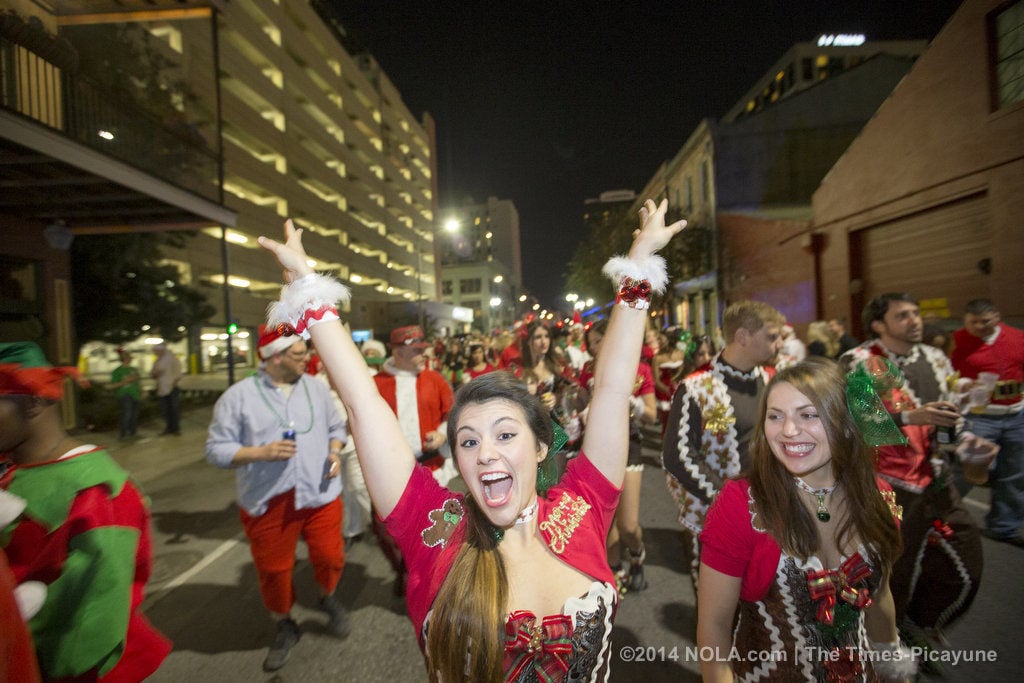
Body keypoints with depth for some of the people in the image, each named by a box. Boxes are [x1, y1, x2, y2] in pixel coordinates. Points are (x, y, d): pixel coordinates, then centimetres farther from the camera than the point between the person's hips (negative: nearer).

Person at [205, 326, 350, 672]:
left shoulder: (315, 387, 3)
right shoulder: (238, 396, -7)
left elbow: (336, 427, 11)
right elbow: (216, 449, -6)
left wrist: (334, 451, -8)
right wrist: (261, 452, -20)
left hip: (320, 494, 2)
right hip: (268, 503, -1)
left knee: (329, 556, 6)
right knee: (273, 569, 13)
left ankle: (328, 598, 41)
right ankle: (284, 626, 41)